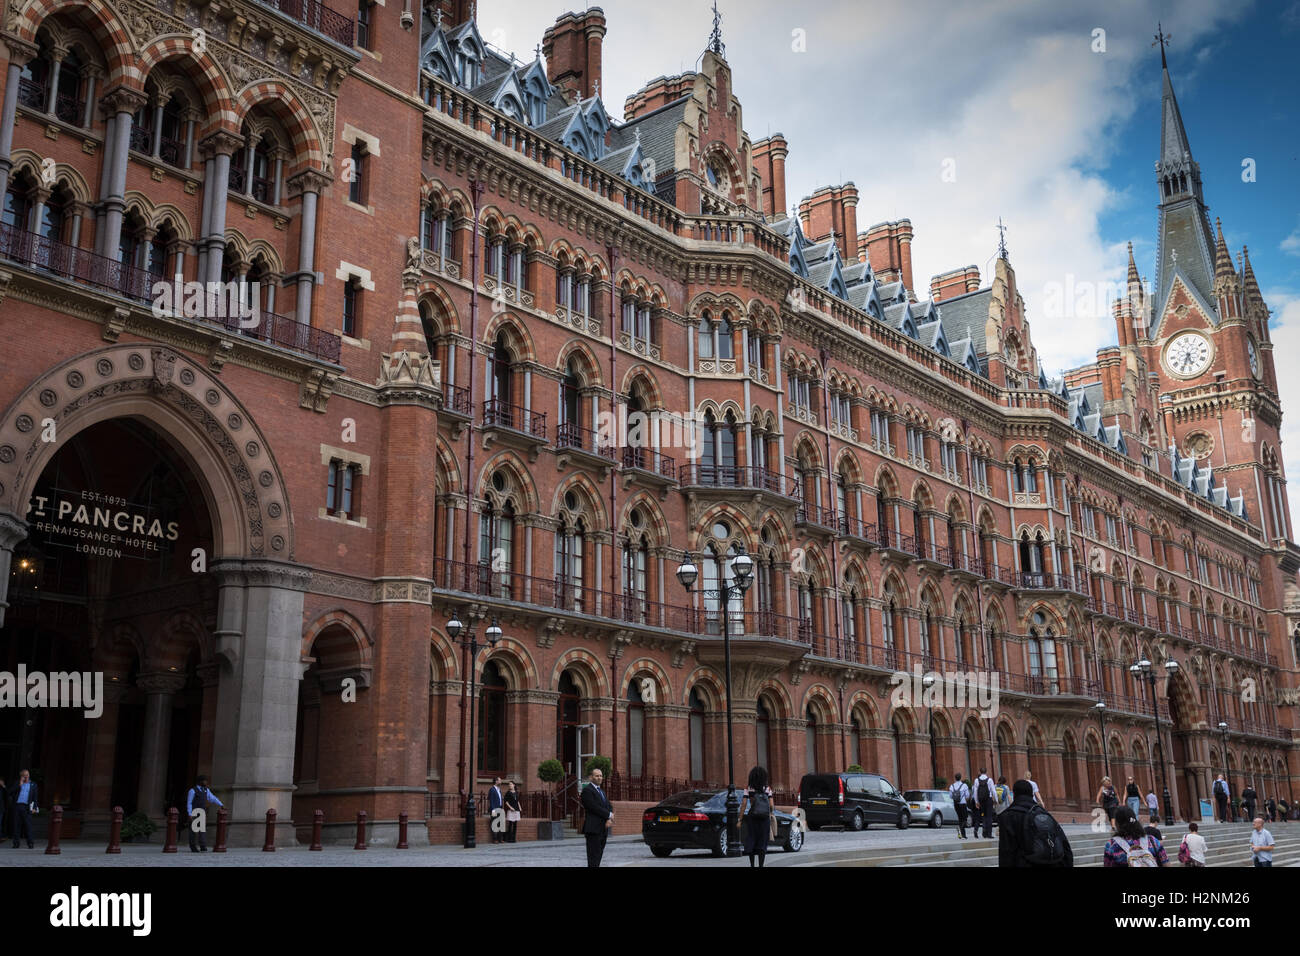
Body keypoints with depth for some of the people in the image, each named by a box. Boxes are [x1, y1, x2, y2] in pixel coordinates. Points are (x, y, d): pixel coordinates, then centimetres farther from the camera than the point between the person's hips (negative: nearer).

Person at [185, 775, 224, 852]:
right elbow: (189, 803, -10)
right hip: (194, 813, -5)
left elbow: (213, 798, 12)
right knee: (194, 830, -1)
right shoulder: (192, 790, -8)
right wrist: (189, 815, -17)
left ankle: (203, 847, -7)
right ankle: (193, 848, 7)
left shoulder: (206, 790, 11)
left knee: (203, 830, -4)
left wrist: (221, 805, 0)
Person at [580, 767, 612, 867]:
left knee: (598, 855, 8)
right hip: (593, 829, -8)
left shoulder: (602, 792, 22)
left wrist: (609, 819, -5)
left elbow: (609, 807, 14)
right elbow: (594, 807, -17)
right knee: (593, 858, -10)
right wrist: (609, 815, -10)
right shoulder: (587, 790, -7)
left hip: (603, 829, 8)